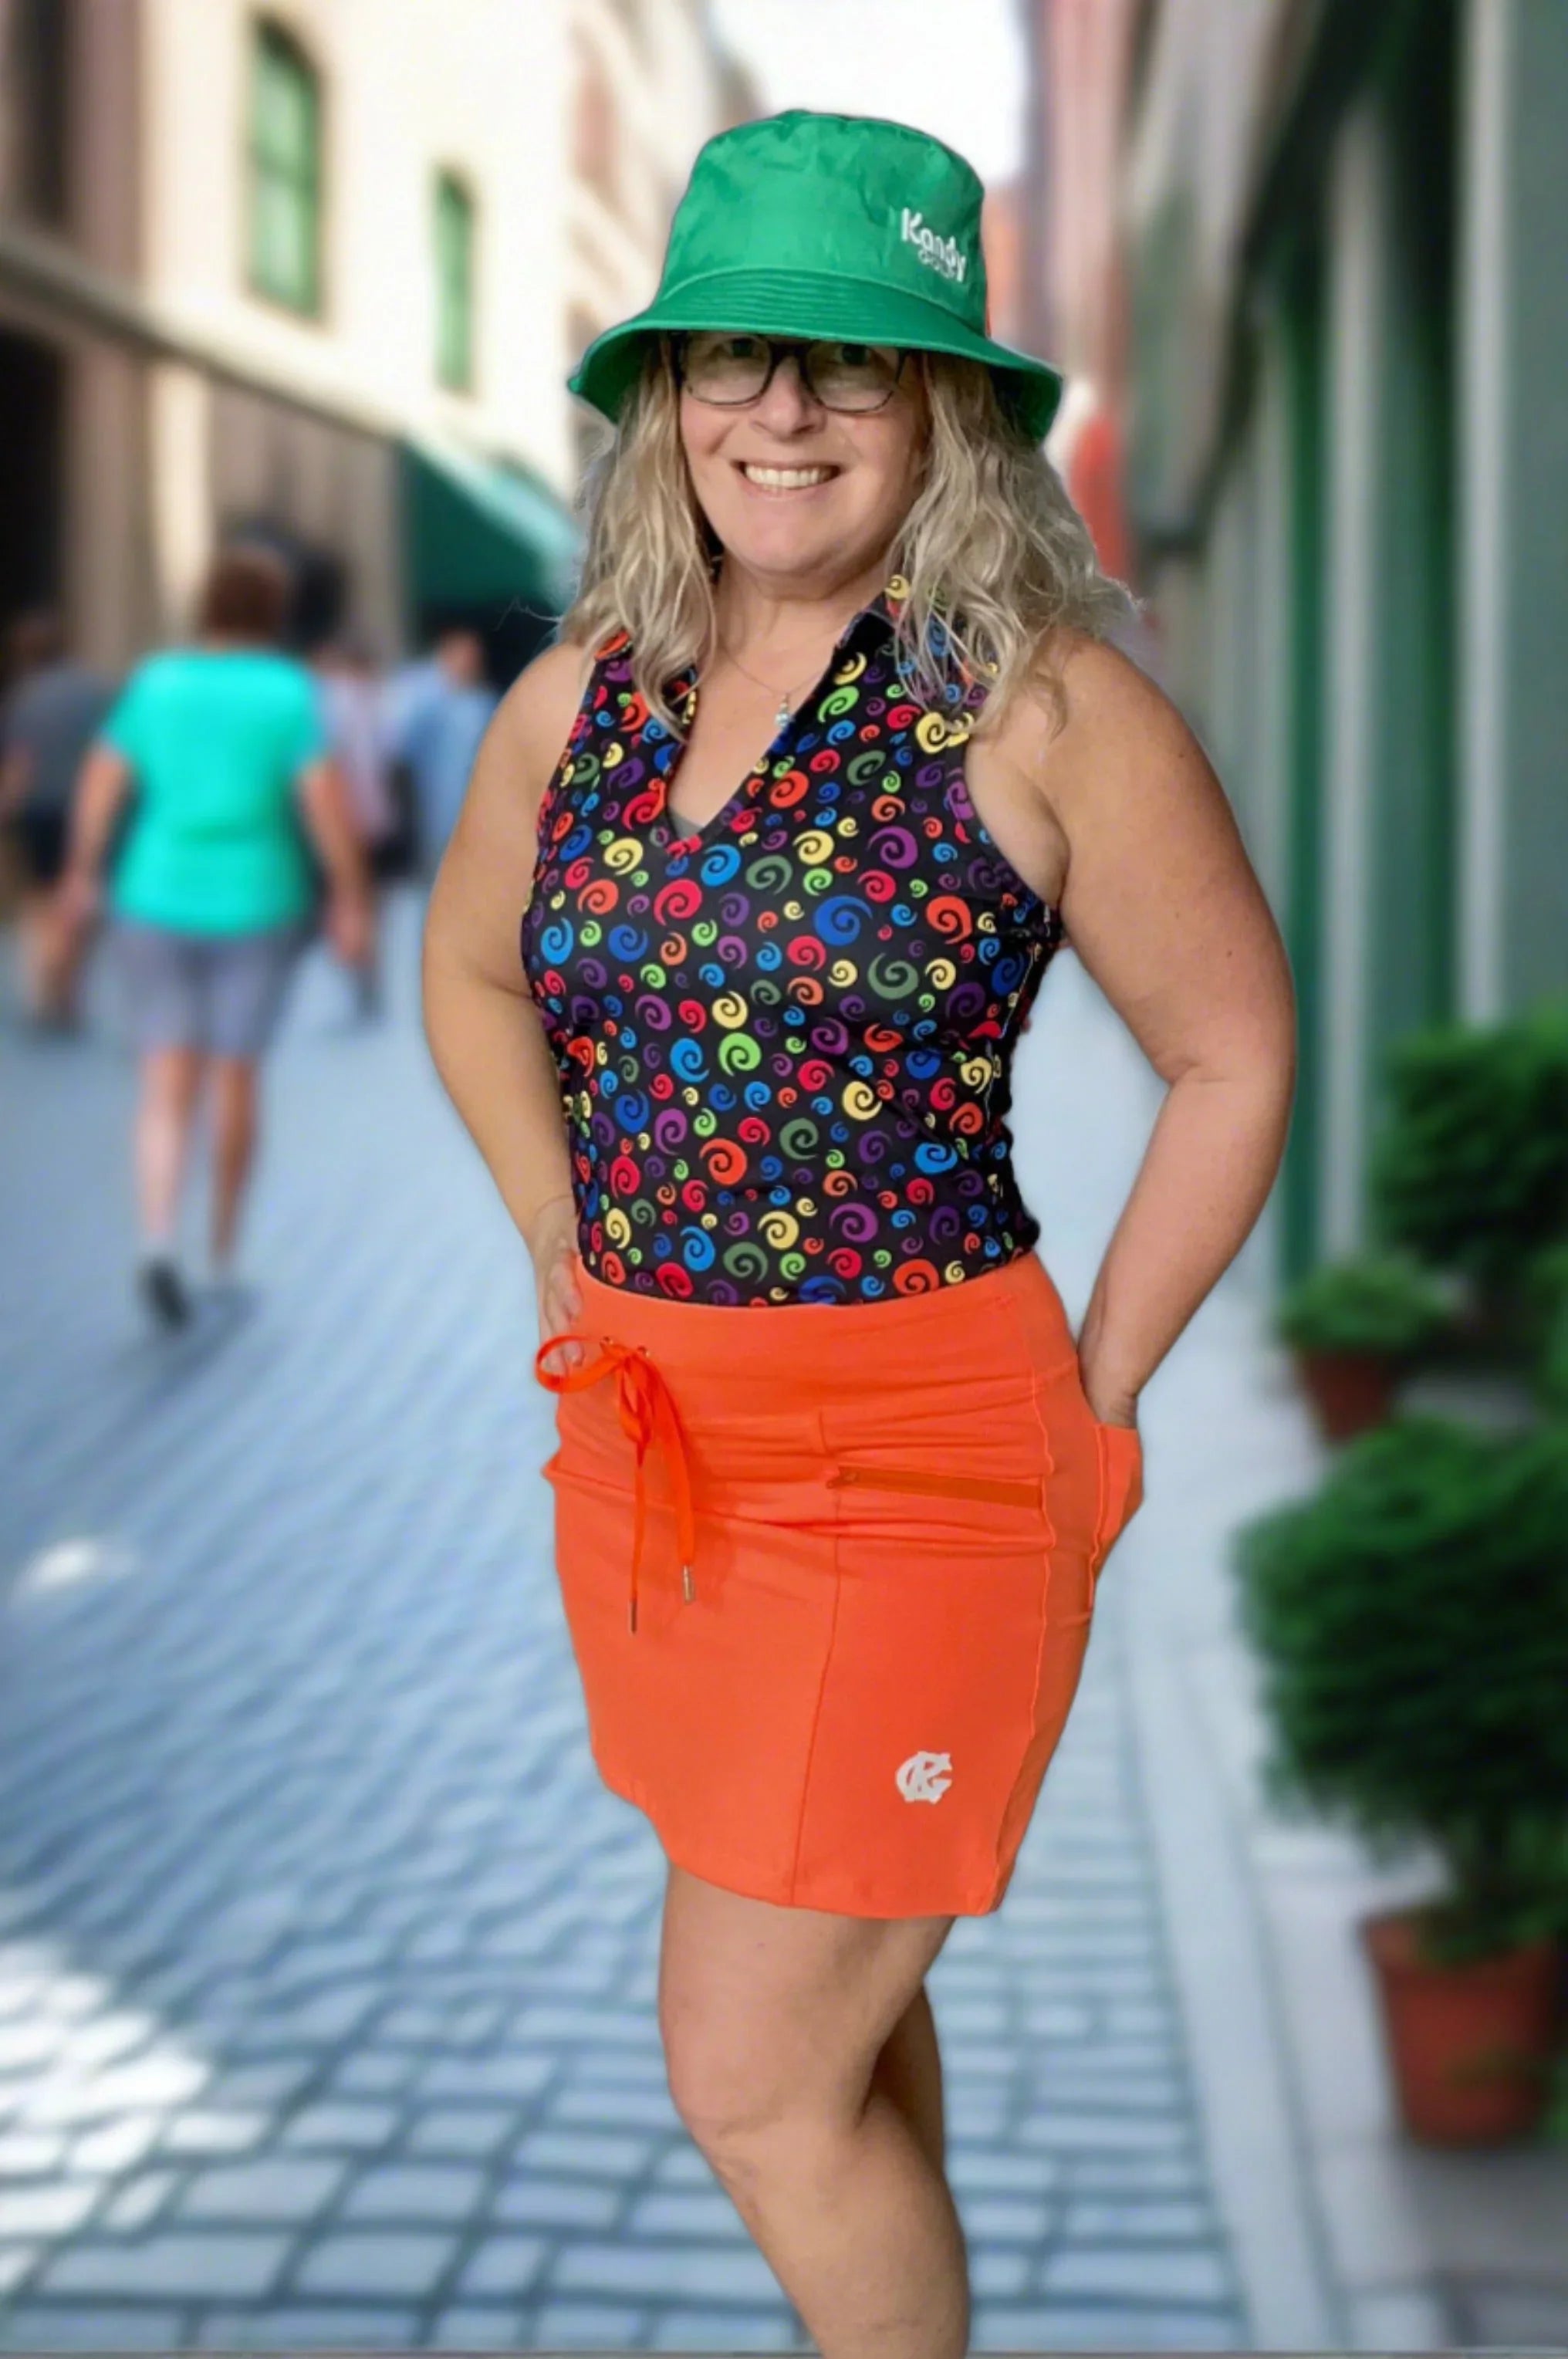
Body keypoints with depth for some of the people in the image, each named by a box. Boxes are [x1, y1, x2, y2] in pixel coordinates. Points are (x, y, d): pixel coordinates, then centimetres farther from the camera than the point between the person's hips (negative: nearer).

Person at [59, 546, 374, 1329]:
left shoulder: (156, 681, 1)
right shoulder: (289, 692, -6)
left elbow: (101, 781, 0)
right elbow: (324, 799, -14)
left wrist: (83, 871, 13)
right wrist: (351, 900, -9)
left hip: (157, 904, 1)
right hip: (257, 906, -1)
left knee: (167, 1087, 1)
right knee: (234, 1078, 14)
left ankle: (159, 1241, -22)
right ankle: (223, 1253, 23)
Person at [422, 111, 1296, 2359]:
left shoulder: (1046, 709, -13)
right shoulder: (581, 698, 2)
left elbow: (1236, 1058, -6)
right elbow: (469, 967, 21)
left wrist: (1089, 1418, -5)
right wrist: (576, 1268, 12)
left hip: (912, 1448, -6)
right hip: (639, 1434, 6)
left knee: (755, 2076, -4)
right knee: (832, 1980, 22)